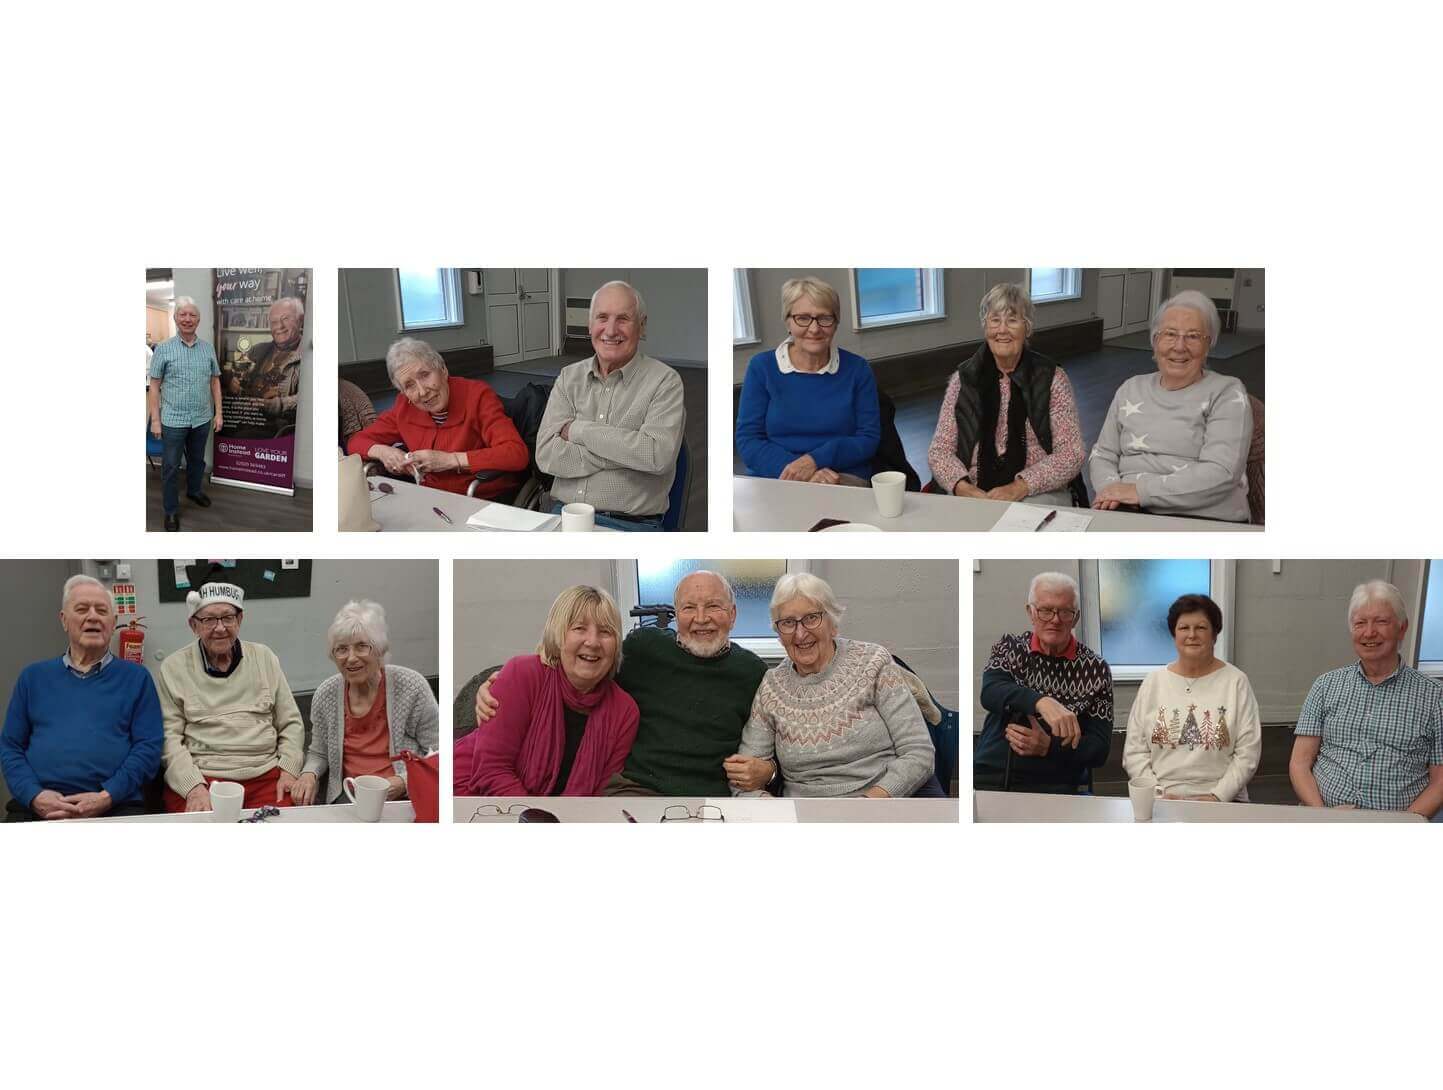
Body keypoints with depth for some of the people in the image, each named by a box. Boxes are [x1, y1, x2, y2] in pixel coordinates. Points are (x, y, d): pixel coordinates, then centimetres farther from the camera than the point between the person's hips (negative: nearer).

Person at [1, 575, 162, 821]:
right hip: (37, 808, 1)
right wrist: (34, 796, -5)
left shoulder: (135, 677, 14)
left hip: (115, 808, -1)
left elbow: (148, 747, 5)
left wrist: (107, 797, -10)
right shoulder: (34, 677, 19)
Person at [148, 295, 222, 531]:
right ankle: (171, 510, 13)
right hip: (173, 421, -3)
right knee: (171, 466, 3)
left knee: (197, 460, 20)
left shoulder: (208, 348, 3)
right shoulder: (163, 349, -6)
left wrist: (218, 413, 6)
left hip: (202, 420, 3)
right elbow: (154, 386, -5)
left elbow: (215, 381, 10)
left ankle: (194, 491, 43)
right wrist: (155, 419, -8)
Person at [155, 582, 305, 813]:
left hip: (265, 777, 2)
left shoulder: (264, 658, 13)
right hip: (197, 778, -2)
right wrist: (194, 787, -13)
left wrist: (289, 770, 0)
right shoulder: (173, 668, 6)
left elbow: (291, 723, 16)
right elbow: (170, 737, 0)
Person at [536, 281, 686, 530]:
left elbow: (657, 454, -17)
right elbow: (546, 455, -1)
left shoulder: (664, 381, 0)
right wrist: (625, 452, -9)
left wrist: (578, 430, -9)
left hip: (630, 523, -4)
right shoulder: (569, 377, 12)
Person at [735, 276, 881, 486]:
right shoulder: (761, 367, 6)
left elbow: (869, 439, 4)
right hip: (773, 481, 0)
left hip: (845, 479, 0)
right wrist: (799, 471, -16)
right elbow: (747, 440, 0)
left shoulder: (857, 369, 8)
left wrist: (816, 460, -14)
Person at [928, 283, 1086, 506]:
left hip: (1039, 494, -1)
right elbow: (939, 450, 7)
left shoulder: (1052, 379, 4)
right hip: (974, 495, 1)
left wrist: (1018, 488, -17)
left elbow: (1071, 454, -2)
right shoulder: (963, 379, 9)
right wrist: (963, 488, -15)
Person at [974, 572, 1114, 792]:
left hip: (1052, 785, 0)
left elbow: (1099, 750, 2)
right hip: (987, 780, 0)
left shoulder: (1095, 669, 4)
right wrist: (1042, 702, -32)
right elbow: (990, 693, -13)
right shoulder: (1008, 648, 8)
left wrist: (1049, 747, -16)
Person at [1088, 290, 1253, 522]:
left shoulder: (1227, 394, 3)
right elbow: (1102, 455, 18)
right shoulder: (1131, 389, 19)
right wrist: (1112, 489, -7)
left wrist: (1141, 491, -17)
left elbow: (1221, 473, -11)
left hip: (1206, 520, -3)